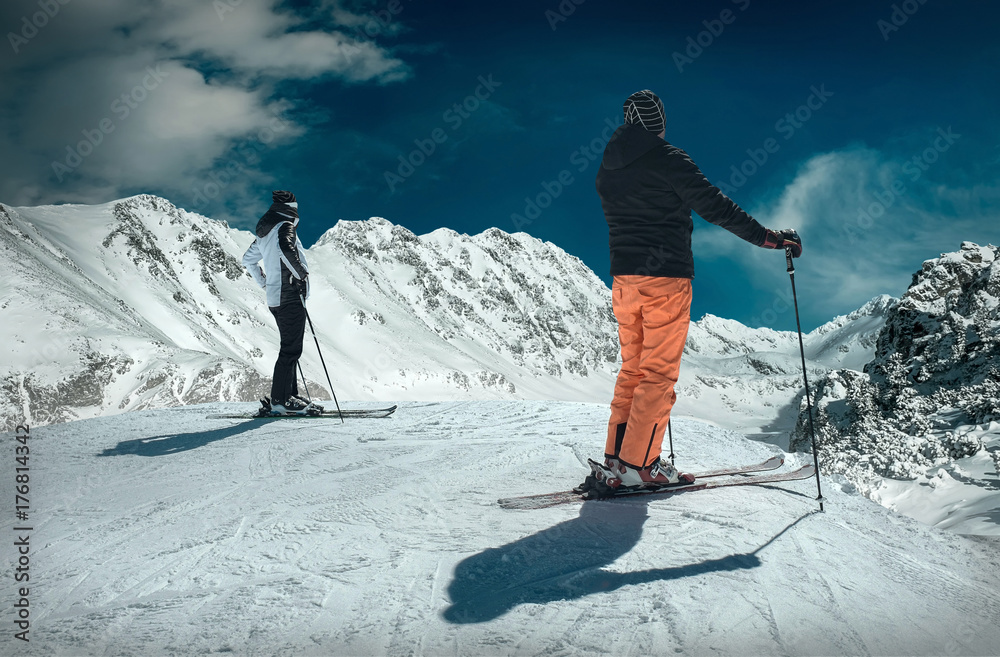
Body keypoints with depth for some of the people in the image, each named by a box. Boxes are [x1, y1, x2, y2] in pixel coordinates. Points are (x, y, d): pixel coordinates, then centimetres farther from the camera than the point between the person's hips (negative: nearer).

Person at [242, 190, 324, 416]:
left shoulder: (264, 232, 18)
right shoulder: (285, 226, -9)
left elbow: (248, 259, 28)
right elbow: (285, 248, -30)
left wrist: (264, 282, 28)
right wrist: (301, 272, -19)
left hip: (275, 299, 9)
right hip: (290, 296, -9)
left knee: (290, 348, 14)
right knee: (291, 349, -8)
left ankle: (290, 396, 16)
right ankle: (279, 401, -9)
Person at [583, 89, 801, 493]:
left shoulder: (607, 168, 12)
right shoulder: (668, 160, -8)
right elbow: (713, 206, -12)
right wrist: (767, 237, -7)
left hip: (623, 278, 7)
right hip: (665, 277, -6)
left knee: (632, 369, 13)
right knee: (659, 372, -2)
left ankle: (614, 461, 10)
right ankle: (637, 464, -2)